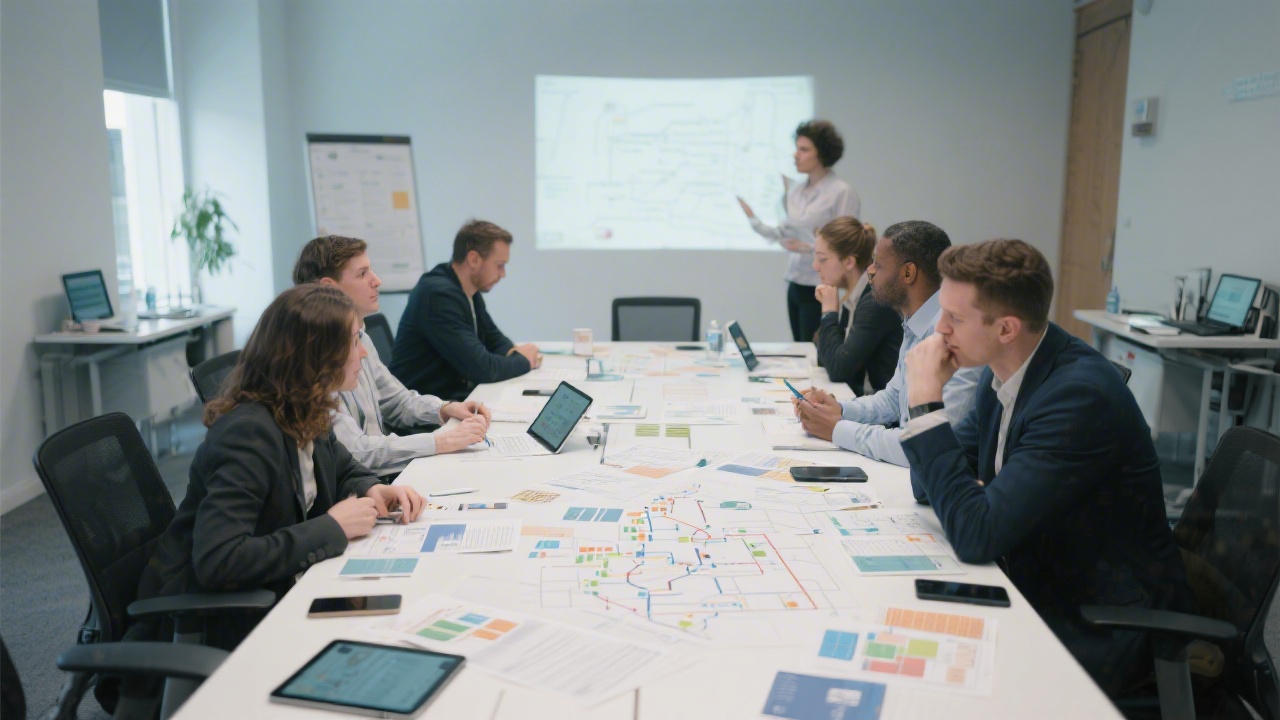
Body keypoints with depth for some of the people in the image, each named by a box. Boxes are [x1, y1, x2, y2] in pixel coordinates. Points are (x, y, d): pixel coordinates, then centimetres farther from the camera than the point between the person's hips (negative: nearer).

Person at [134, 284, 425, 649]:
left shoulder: (305, 416, -3)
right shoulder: (249, 431, -27)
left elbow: (344, 469, 18)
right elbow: (216, 562, -35)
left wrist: (373, 490, -5)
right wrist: (331, 528, -29)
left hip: (269, 590, 7)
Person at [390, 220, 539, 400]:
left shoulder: (471, 292, 5)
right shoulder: (438, 294, -21)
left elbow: (494, 339, 20)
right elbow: (481, 368, -25)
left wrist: (513, 352, -2)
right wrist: (523, 361, -8)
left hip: (458, 395, 8)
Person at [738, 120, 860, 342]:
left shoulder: (842, 193, -9)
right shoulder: (796, 189, 11)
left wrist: (810, 248, -22)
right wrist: (753, 221, 6)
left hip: (820, 288, -7)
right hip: (795, 283, 7)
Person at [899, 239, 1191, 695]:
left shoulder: (1080, 394, -26)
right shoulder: (1004, 372, -2)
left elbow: (976, 535, -29)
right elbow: (929, 483, 5)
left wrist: (926, 403, -26)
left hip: (1101, 627, -7)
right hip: (1035, 589, 7)